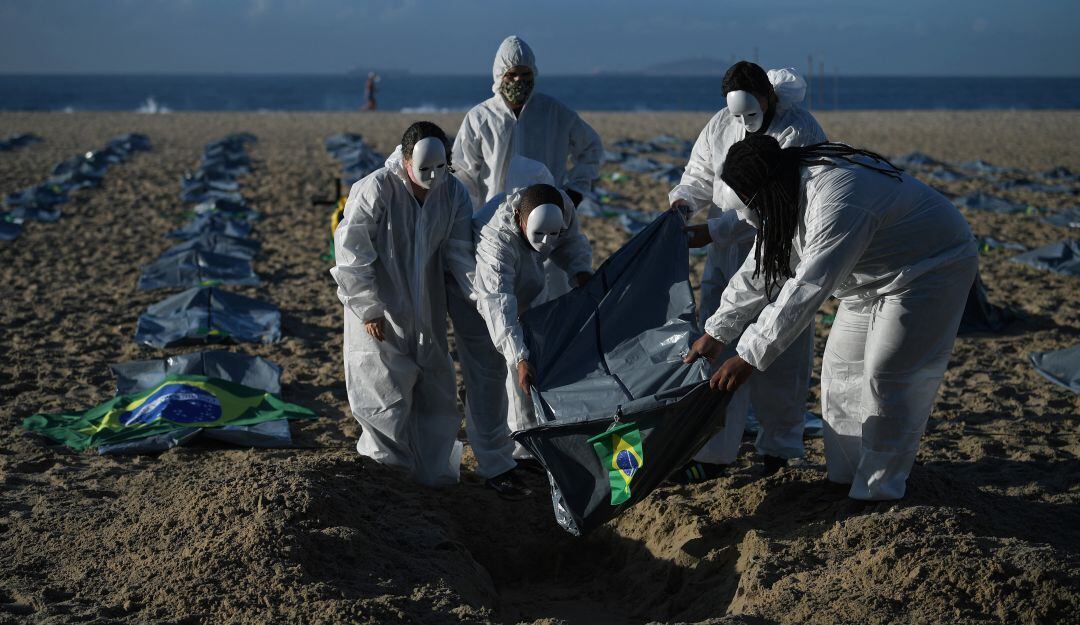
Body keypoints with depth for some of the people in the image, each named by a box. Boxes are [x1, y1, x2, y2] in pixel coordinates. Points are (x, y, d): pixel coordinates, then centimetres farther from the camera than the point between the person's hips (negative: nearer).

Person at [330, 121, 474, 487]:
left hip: (426, 312, 5)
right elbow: (350, 250, -17)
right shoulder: (377, 189, -23)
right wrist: (368, 308, -15)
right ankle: (387, 468, 19)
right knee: (386, 392, 0)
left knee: (435, 387, 14)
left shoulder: (454, 193, -8)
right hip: (381, 312, -5)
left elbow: (461, 252, -7)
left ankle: (433, 470, 31)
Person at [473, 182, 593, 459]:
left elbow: (572, 242, -7)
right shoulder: (495, 238, -47)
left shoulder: (563, 206, -29)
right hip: (486, 288, -6)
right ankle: (523, 449, -3)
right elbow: (497, 304, -53)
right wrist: (519, 359, -61)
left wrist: (582, 271, -28)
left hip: (531, 286, 6)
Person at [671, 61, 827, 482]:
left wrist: (711, 231, -28)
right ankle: (713, 455, 2)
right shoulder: (719, 126, 3)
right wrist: (683, 201, -10)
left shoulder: (798, 132, -17)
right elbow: (699, 176, 14)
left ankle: (778, 447, 21)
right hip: (726, 255, 5)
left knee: (780, 356, 4)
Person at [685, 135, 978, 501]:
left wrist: (750, 358, -40)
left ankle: (878, 492, -5)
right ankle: (844, 474, 19)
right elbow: (759, 270, 4)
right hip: (876, 276, 10)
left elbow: (806, 290, -41)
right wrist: (717, 333, 2)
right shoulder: (787, 198, -5)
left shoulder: (836, 203, -38)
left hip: (931, 269, -10)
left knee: (888, 376, -13)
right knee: (843, 365, 10)